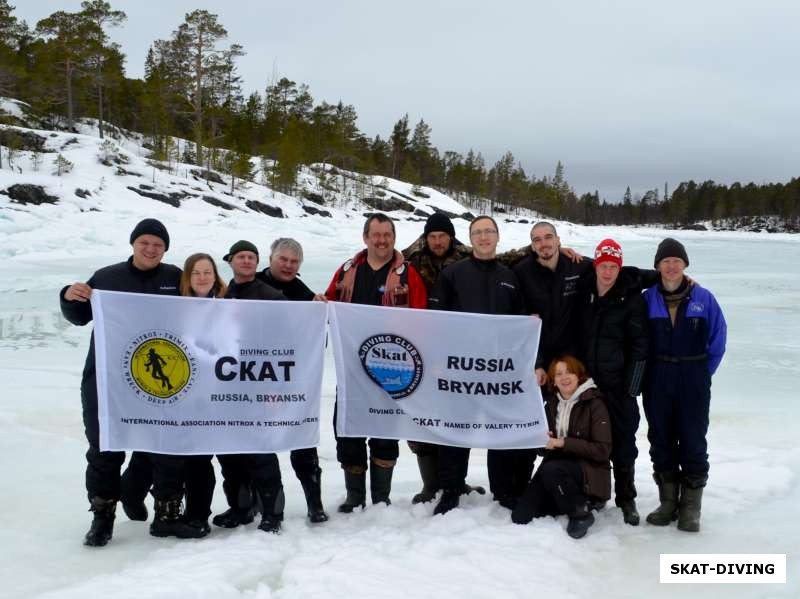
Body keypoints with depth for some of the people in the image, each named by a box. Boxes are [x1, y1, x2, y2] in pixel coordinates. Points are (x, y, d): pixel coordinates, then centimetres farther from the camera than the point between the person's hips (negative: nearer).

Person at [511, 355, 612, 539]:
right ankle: (567, 500, 12)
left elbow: (602, 450, -16)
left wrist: (563, 443, -21)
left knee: (551, 470, -37)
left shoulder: (594, 404, -10)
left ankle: (581, 513, -13)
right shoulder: (551, 403, 7)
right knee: (520, 516, -9)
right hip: (556, 465, 6)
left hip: (588, 471, -5)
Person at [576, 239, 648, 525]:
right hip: (587, 381, 3)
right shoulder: (584, 293, 4)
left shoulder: (632, 298, -7)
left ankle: (626, 499, 17)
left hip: (619, 383, -3)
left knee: (622, 440, 3)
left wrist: (631, 387, -10)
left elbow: (639, 346, -7)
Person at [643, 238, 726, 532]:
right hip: (657, 383, 2)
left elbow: (717, 339, 4)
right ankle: (668, 501, 21)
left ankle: (691, 506, 12)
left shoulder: (703, 298, -3)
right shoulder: (648, 299, 0)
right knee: (661, 439, 8)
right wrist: (649, 371, 3)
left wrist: (702, 374, 4)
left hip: (693, 382, -2)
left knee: (693, 441, 1)